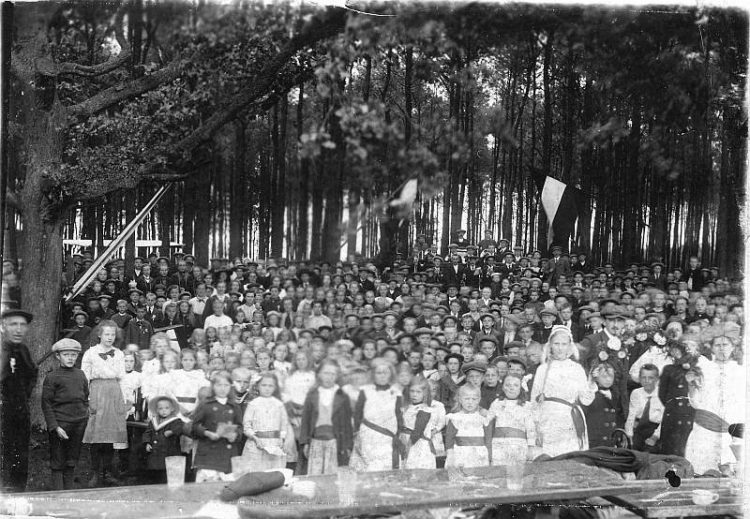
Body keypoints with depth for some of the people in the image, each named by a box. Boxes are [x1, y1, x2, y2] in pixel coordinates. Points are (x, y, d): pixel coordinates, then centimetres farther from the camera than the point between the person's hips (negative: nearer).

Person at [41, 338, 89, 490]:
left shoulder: (80, 375, 11)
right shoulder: (52, 377, -4)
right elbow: (46, 404, -5)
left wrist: (85, 417, 11)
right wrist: (55, 427, -12)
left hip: (79, 424, 4)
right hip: (60, 424, -4)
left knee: (72, 461, 11)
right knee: (58, 463, 0)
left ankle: (69, 489, 19)